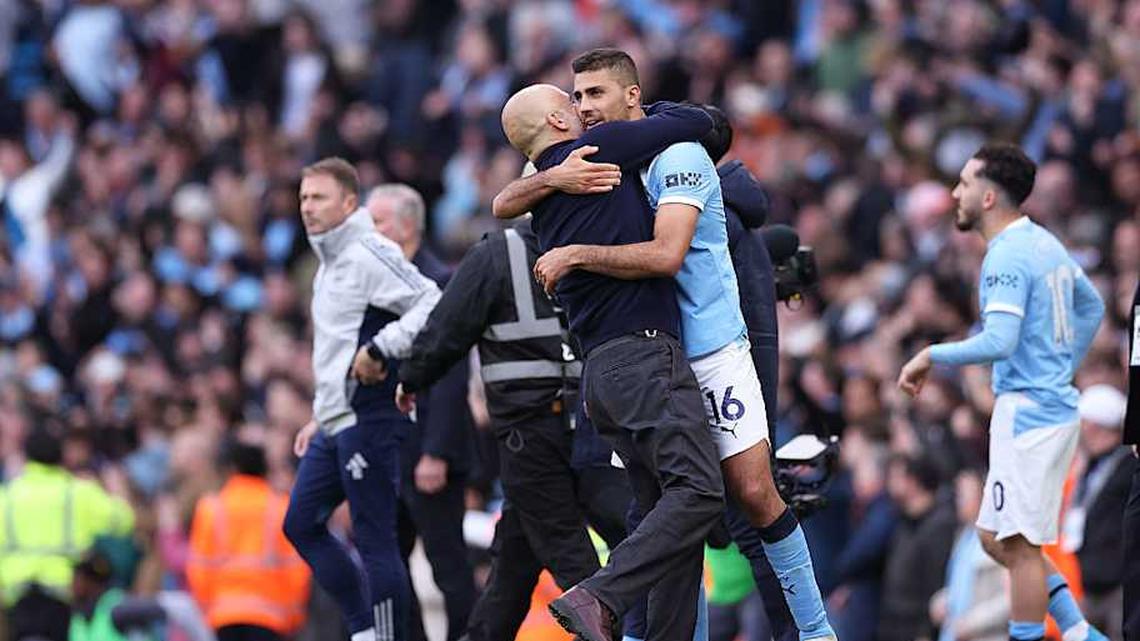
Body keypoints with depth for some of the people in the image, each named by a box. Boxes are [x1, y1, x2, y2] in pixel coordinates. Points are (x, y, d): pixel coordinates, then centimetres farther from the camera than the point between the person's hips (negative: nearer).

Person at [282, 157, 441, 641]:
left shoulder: (370, 254, -11)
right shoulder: (329, 265, 20)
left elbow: (433, 306, -22)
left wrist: (379, 350, -23)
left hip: (369, 420, -11)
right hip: (336, 424, 11)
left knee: (374, 539, -8)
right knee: (301, 524, 11)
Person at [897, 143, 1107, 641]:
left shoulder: (1007, 257, -16)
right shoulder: (1044, 242, 14)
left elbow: (998, 341, -27)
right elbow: (1091, 307, 26)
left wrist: (931, 356, -15)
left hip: (1027, 411, -10)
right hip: (1053, 404, 10)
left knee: (1017, 543, -6)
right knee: (996, 538, 14)